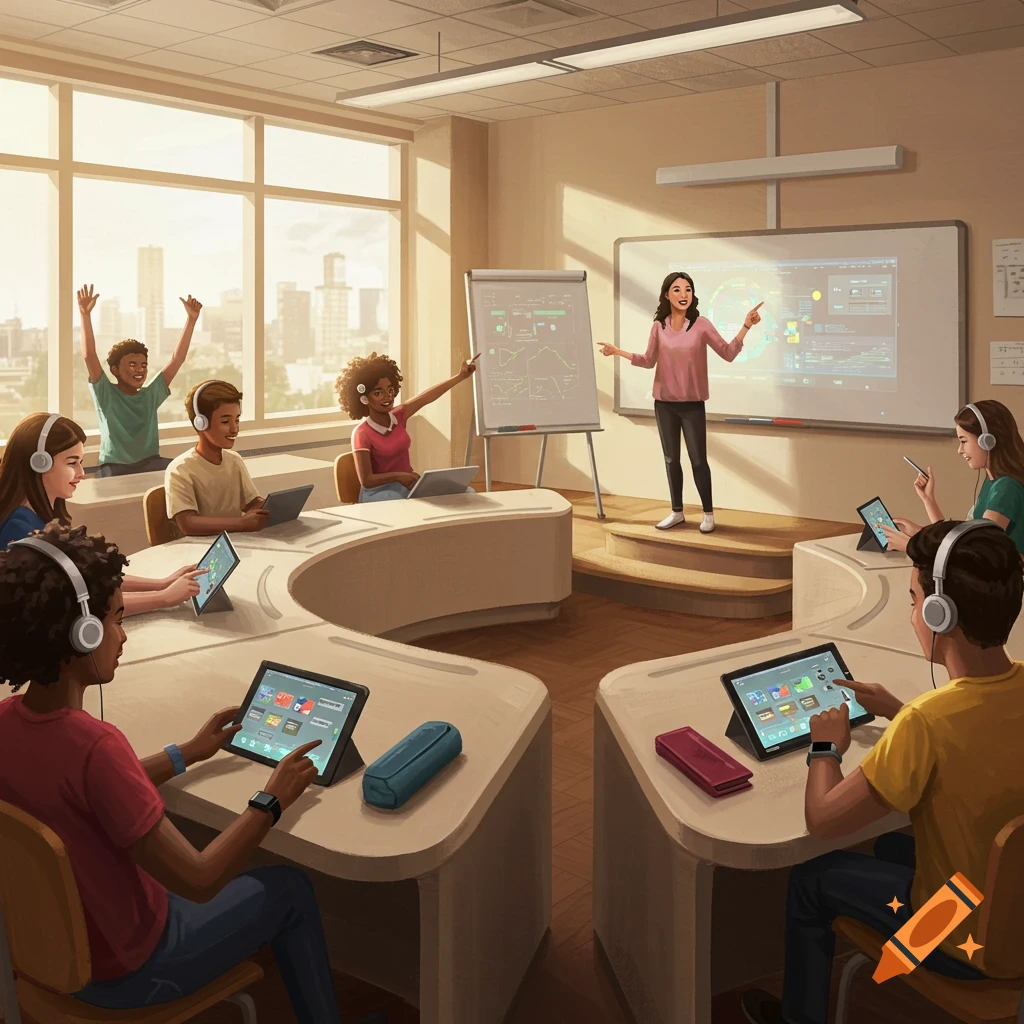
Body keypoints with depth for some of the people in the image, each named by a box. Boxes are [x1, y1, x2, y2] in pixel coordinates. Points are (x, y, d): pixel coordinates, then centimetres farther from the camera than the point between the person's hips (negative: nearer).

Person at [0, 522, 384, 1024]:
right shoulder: (94, 745, -36)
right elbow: (198, 881, -29)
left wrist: (186, 753, 12)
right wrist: (272, 801, -15)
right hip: (122, 970, -7)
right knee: (290, 888, 13)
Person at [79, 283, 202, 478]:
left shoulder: (150, 394, 10)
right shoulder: (106, 394, 0)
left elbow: (177, 358, 6)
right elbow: (89, 355, -12)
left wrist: (191, 319, 0)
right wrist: (85, 315, -21)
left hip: (150, 463, 4)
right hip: (115, 466, -3)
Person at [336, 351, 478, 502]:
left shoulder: (398, 416, 2)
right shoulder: (362, 434, -15)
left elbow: (427, 397, 6)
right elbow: (366, 480, -19)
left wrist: (461, 375, 5)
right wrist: (398, 476, -29)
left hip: (408, 483, 7)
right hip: (380, 490, -7)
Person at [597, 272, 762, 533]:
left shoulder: (701, 325, -7)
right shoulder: (659, 327, 1)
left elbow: (728, 353, -8)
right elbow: (649, 361, 10)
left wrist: (746, 326, -17)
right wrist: (617, 352, 3)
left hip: (692, 404, -3)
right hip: (664, 404, 3)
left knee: (698, 459, -1)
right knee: (671, 459, 11)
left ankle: (708, 513, 14)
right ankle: (677, 512, 24)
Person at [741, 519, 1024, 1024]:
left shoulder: (927, 722, -36)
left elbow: (822, 820, -25)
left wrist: (826, 747, -8)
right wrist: (899, 713, 6)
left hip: (969, 941, -7)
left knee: (810, 881, 14)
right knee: (891, 846, 31)